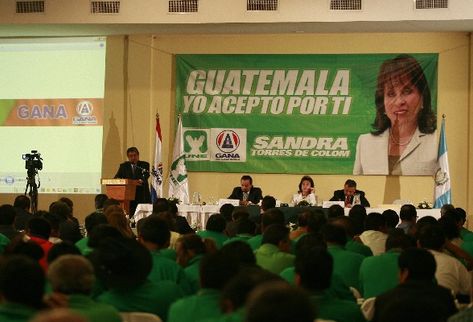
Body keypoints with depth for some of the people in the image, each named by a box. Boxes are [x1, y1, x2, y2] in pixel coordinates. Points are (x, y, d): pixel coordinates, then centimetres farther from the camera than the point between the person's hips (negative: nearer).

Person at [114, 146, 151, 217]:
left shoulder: (145, 165, 7)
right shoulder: (123, 166, 14)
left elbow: (146, 175, -10)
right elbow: (117, 177, 6)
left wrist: (142, 180, -32)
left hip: (142, 196, -1)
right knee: (130, 215, -4)